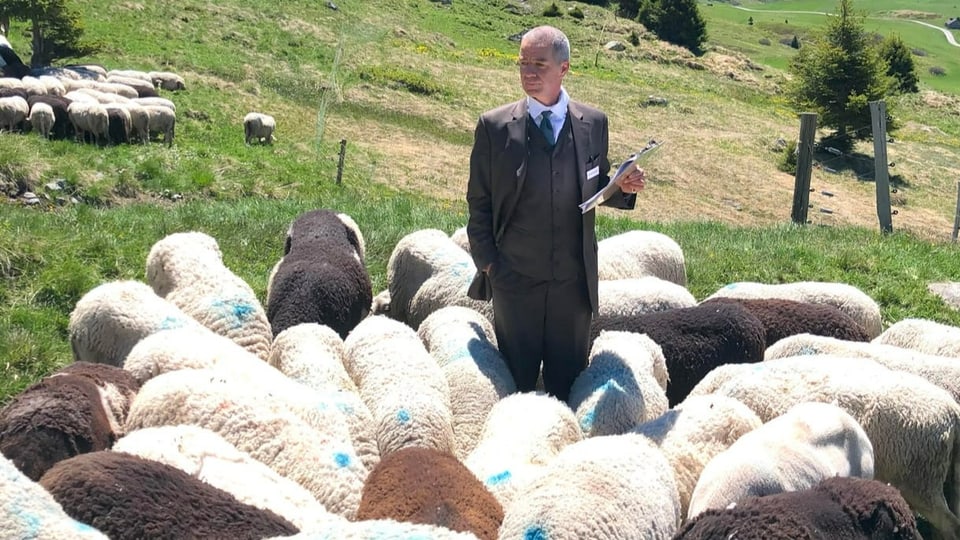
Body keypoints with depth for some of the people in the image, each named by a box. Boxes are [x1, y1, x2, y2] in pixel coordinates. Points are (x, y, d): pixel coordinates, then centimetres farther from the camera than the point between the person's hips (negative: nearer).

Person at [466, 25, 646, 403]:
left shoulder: (593, 124, 2)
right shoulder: (494, 127, -4)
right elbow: (479, 202, 2)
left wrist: (623, 188, -8)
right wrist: (487, 262, -2)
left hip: (575, 278, 2)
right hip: (515, 276, -1)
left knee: (568, 379, 12)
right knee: (516, 380, 10)